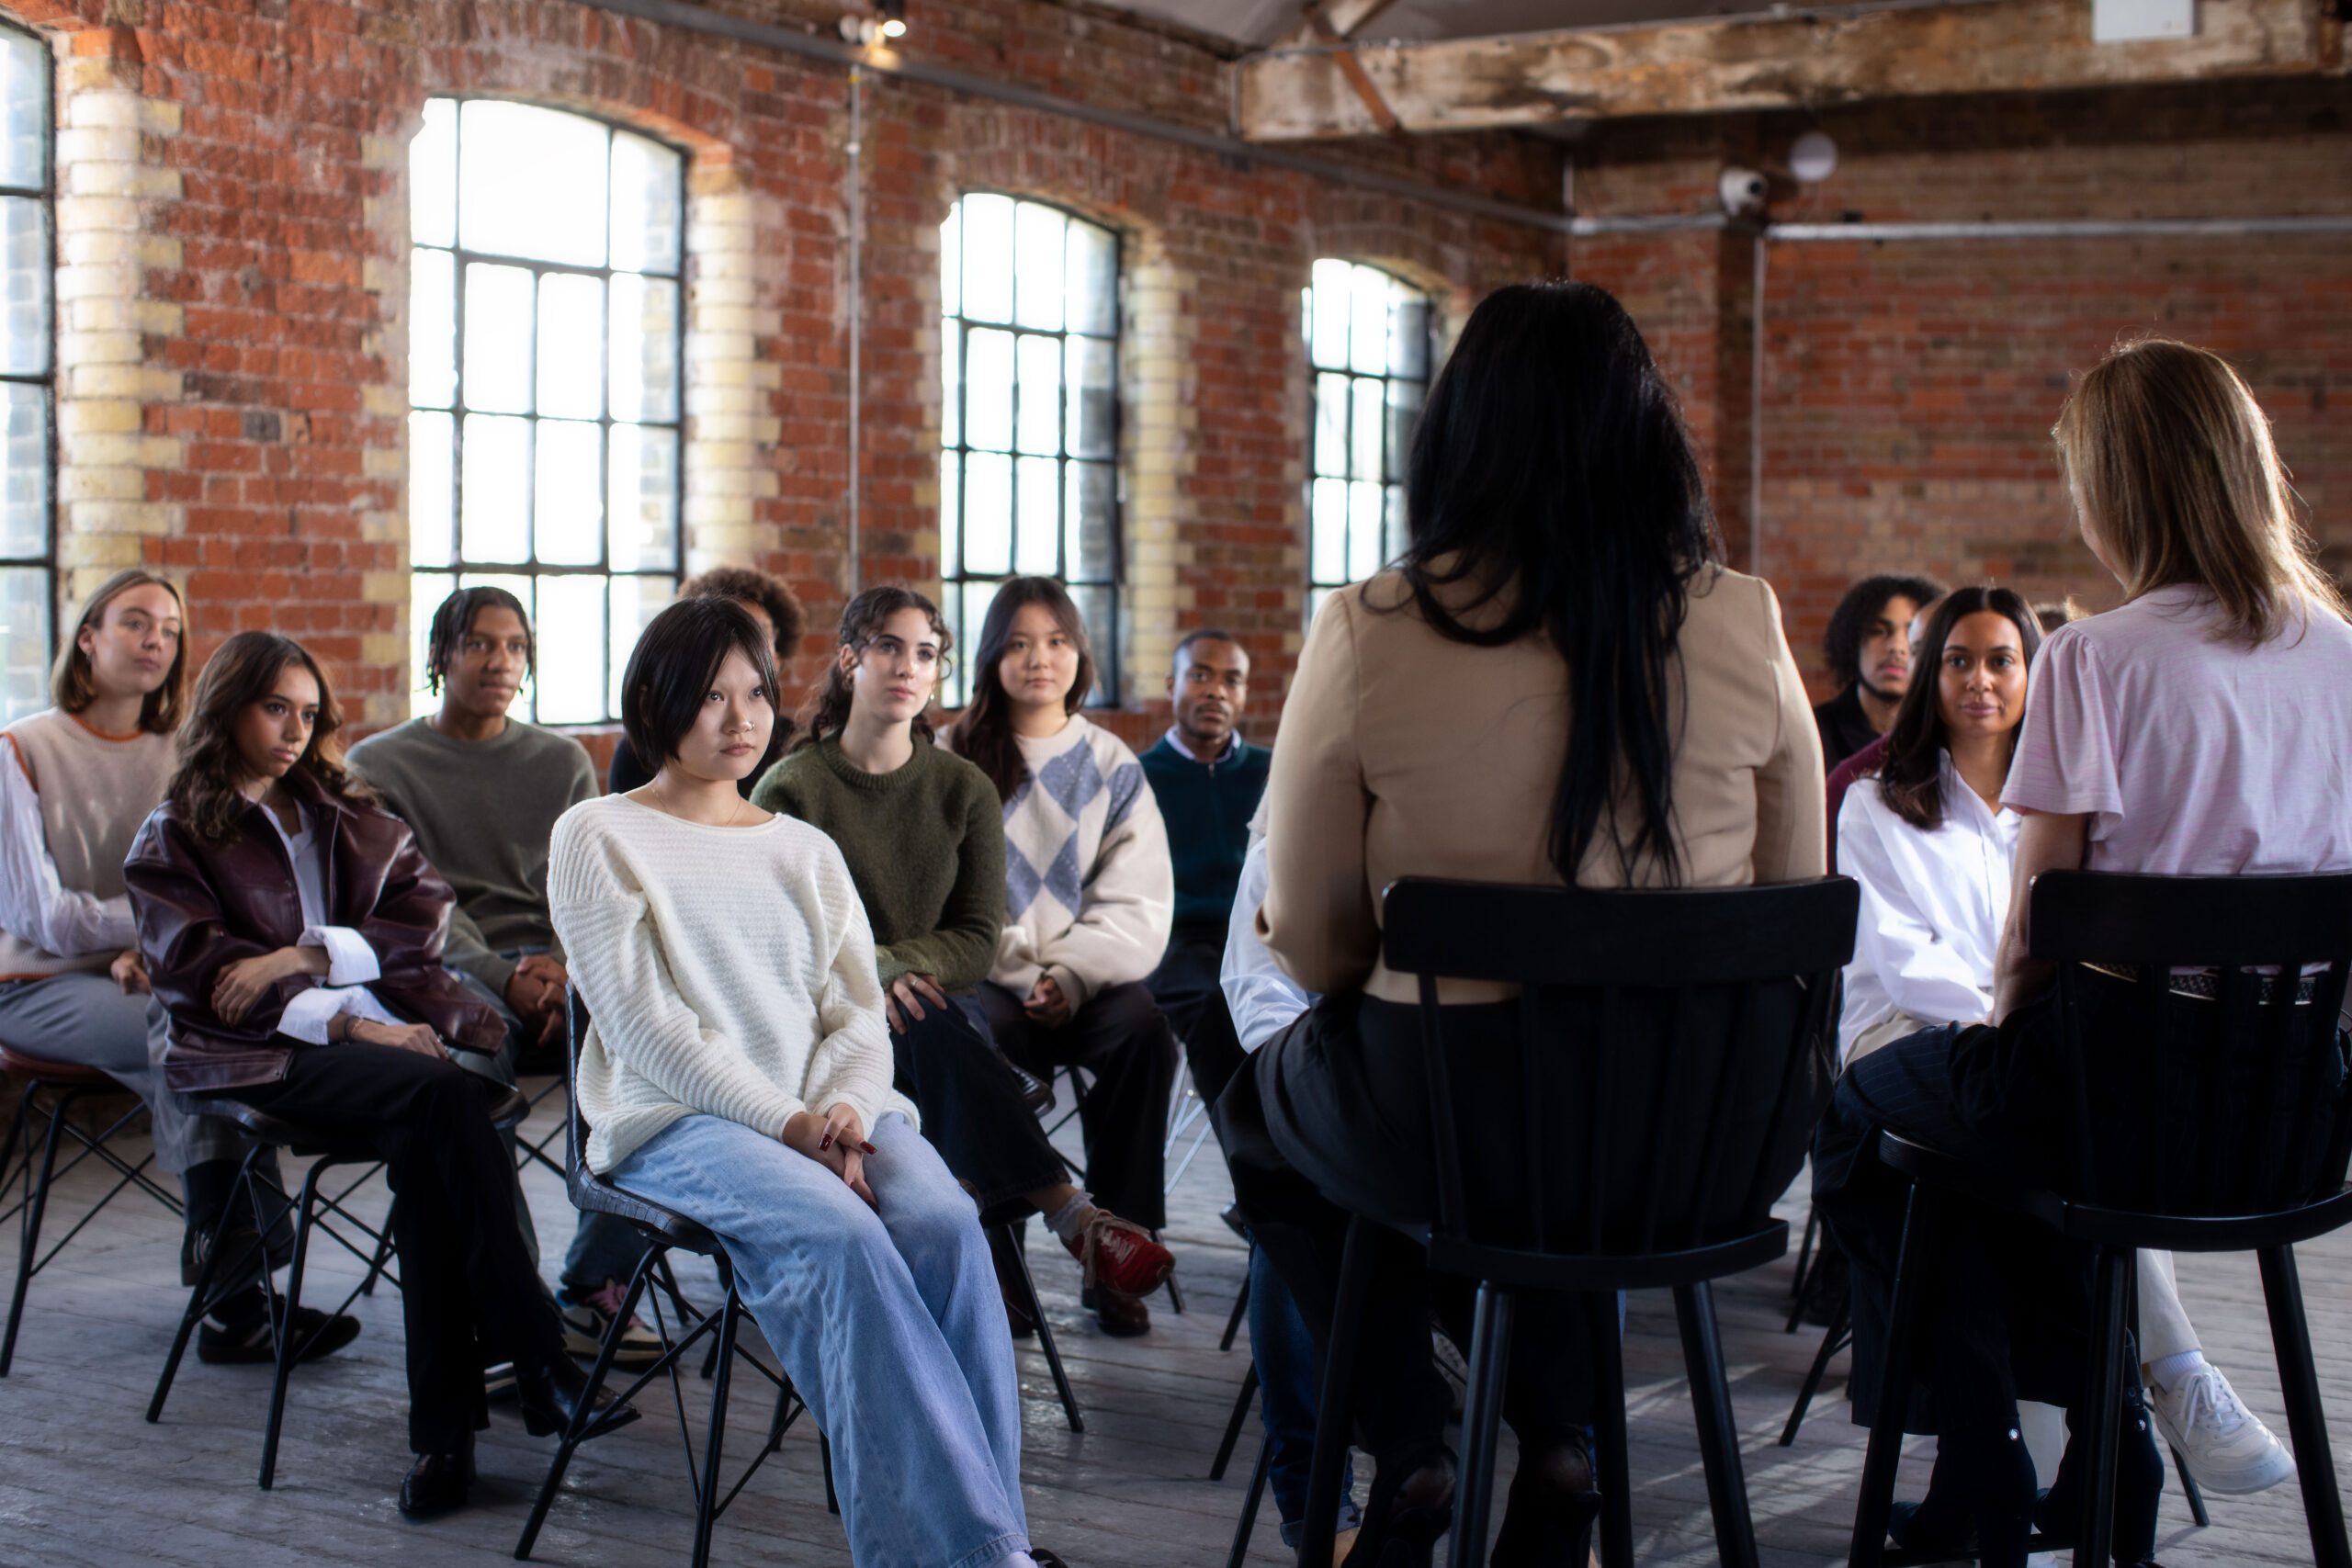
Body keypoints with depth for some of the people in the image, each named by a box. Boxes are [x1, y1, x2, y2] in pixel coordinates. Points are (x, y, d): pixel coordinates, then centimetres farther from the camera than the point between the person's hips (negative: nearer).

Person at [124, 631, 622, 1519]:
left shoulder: (349, 818, 26)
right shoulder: (173, 839, 15)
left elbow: (423, 920, 9)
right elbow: (199, 973, -2)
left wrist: (306, 955, -9)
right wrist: (343, 1023, -16)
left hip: (380, 1022, 3)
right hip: (260, 1056, -3)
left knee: (426, 1144, -34)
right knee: (442, 1092, -34)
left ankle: (444, 1426, -35)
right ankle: (538, 1367, -36)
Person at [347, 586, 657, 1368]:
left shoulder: (563, 761, 20)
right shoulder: (380, 766, 11)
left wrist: (569, 971, -13)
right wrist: (505, 980, -18)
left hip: (556, 962, 2)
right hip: (447, 971, -2)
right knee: (474, 1053, -38)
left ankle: (593, 1286, -20)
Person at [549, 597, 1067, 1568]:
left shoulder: (805, 850, 23)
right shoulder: (597, 838, 8)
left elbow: (860, 1019, 14)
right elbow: (642, 1024, -4)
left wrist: (843, 1113, -10)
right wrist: (786, 1124, -14)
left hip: (829, 1112, 4)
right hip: (680, 1123, -4)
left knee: (946, 1223, -29)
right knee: (839, 1234, -35)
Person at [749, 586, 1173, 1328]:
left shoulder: (964, 789, 8)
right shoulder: (791, 789, 0)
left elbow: (977, 942, 4)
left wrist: (880, 960, -15)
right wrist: (871, 976, -20)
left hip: (931, 1009, 3)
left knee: (929, 1022, -34)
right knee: (931, 1031, -34)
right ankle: (1071, 1215, -37)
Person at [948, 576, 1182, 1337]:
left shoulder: (1112, 766, 13)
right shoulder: (955, 758, 7)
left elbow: (1138, 905, 4)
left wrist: (1072, 977, -13)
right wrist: (1026, 979, -12)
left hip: (1090, 975, 2)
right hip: (985, 974, -2)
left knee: (1144, 1033, -29)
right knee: (988, 1037, -35)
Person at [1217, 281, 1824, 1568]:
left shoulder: (1367, 637, -12)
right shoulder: (1745, 626, -5)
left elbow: (1312, 950, -5)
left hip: (1449, 1127, -3)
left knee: (1262, 1109, 30)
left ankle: (1409, 1463, 25)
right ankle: (1558, 1456, 31)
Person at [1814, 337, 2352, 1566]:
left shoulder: (2095, 659, -15)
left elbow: (2037, 920, -12)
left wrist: (2000, 1016, 9)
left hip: (2131, 1072, -6)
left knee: (1860, 1111, 23)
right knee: (2007, 1109, 35)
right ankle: (2107, 1442, 32)